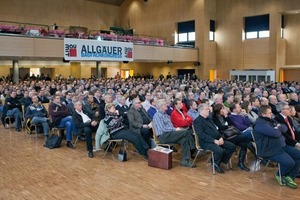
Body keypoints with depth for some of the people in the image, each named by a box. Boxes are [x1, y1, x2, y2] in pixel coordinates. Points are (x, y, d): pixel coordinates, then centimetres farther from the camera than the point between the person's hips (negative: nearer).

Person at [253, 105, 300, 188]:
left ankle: (289, 177, 8)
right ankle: (279, 175, 6)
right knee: (290, 162, -25)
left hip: (282, 146, 10)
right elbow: (275, 133, -28)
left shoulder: (271, 121, 16)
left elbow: (285, 128, 12)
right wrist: (279, 130, -5)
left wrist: (278, 127, -10)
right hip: (270, 151, -10)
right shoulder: (260, 124, -17)